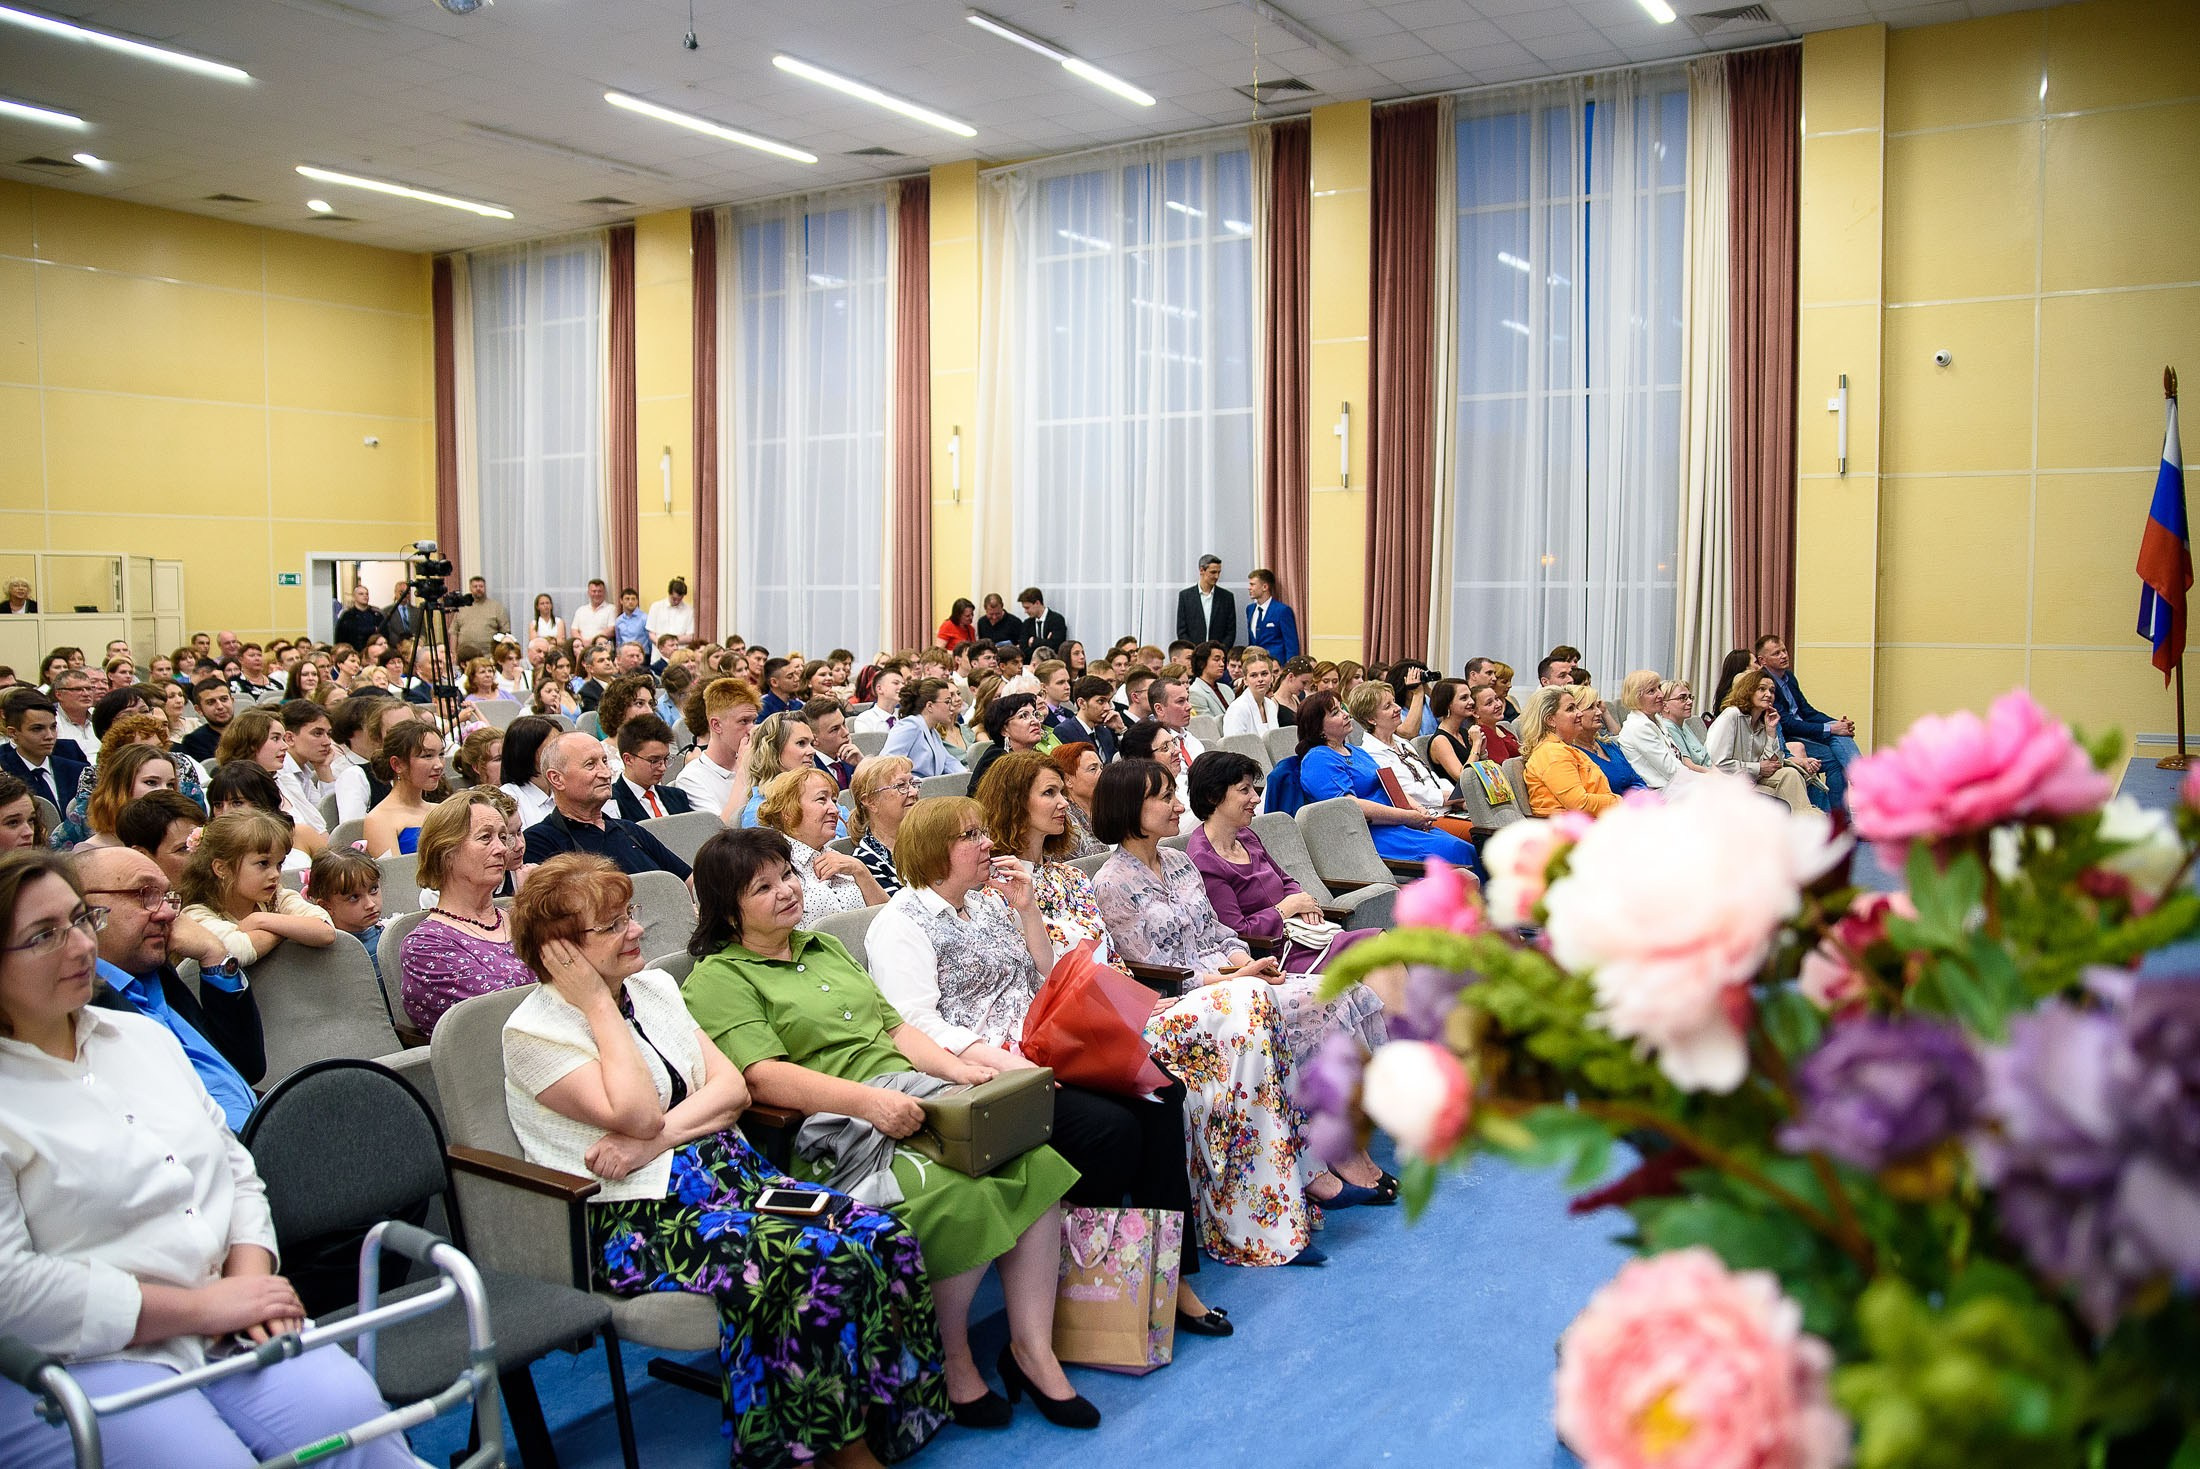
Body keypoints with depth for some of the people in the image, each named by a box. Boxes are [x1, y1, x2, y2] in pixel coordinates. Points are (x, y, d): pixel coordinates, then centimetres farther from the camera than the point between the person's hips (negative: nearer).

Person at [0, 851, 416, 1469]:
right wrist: (204, 1306, -14)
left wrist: (250, 1283, 0)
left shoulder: (143, 1035, 16)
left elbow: (235, 1172, 19)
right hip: (67, 1363, -5)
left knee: (353, 1417, -21)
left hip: (220, 1327, 5)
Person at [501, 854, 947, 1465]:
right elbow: (637, 1115, -19)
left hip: (728, 1169, 7)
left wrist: (659, 1135, -12)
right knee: (828, 1264, -29)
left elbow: (733, 1087, 7)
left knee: (885, 1238, -17)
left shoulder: (653, 986, 14)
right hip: (643, 1215, -7)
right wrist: (597, 1003, -13)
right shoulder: (533, 1032, -6)